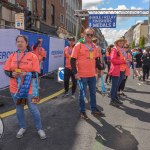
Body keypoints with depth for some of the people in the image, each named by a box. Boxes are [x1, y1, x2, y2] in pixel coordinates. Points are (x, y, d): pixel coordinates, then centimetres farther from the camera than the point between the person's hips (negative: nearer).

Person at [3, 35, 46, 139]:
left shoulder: (32, 56, -5)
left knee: (33, 109, 4)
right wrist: (12, 74, -17)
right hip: (15, 88, 3)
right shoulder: (12, 56, 4)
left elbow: (36, 73, -8)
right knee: (19, 109, 15)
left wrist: (26, 74, -25)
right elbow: (6, 70, 4)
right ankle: (22, 127, 36)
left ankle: (40, 129, 22)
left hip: (29, 88, -3)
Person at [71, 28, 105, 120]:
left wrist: (100, 69, 12)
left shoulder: (94, 46, 10)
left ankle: (94, 109, 30)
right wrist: (75, 73, -17)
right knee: (82, 93, 6)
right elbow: (73, 60, -11)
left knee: (93, 92, 16)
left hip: (92, 74, 6)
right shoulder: (78, 45, -9)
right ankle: (82, 111, 19)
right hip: (82, 75, -6)